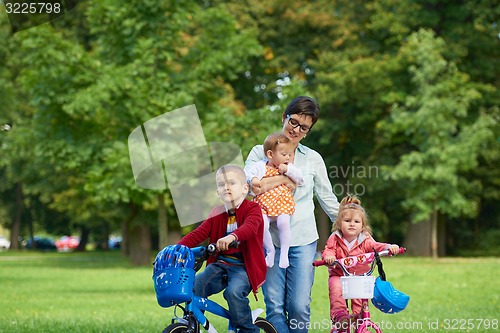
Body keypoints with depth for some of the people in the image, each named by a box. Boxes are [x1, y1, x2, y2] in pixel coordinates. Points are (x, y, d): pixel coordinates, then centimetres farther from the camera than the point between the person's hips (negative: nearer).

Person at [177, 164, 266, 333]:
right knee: (193, 287, -18)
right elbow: (198, 234, 7)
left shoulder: (252, 209, -3)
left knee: (234, 291, -33)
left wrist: (232, 237, -47)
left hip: (244, 266, -5)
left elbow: (250, 227, -25)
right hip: (220, 265, 5)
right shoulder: (217, 214, 14)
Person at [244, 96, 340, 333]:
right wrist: (285, 178, -15)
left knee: (299, 306, -5)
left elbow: (327, 199, 18)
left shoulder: (313, 159, 11)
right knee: (274, 306, -4)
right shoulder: (260, 152, 7)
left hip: (303, 240, 1)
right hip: (270, 238, -1)